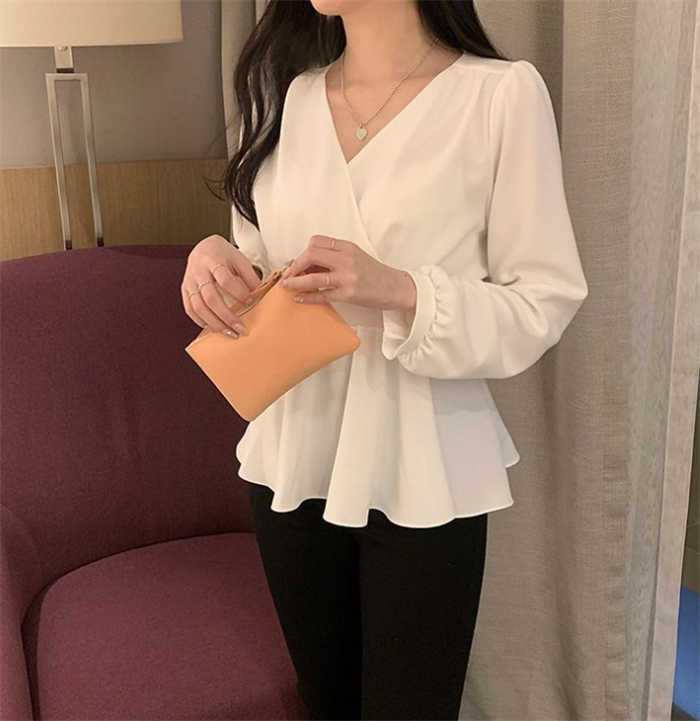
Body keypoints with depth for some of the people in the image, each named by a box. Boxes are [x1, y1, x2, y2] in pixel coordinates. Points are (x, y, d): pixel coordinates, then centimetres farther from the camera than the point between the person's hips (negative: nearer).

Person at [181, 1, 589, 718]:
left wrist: (398, 291, -24)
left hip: (422, 476, -4)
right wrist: (217, 257, -10)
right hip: (293, 460, 5)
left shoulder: (502, 93, -10)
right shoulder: (282, 96, 6)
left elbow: (544, 302, -9)